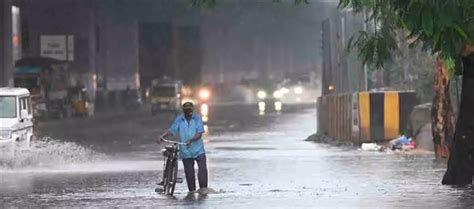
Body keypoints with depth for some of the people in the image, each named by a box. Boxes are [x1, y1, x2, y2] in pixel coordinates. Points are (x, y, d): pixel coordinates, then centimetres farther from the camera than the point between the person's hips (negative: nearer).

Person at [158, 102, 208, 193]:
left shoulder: (197, 118, -2)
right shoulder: (179, 119, 3)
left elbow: (200, 133, -10)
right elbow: (172, 130, 1)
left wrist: (191, 140, -26)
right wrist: (163, 136, -16)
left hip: (198, 149, -2)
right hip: (185, 151, 2)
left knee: (203, 168, -13)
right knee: (189, 171, 5)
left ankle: (203, 188, -11)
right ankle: (192, 190, 12)